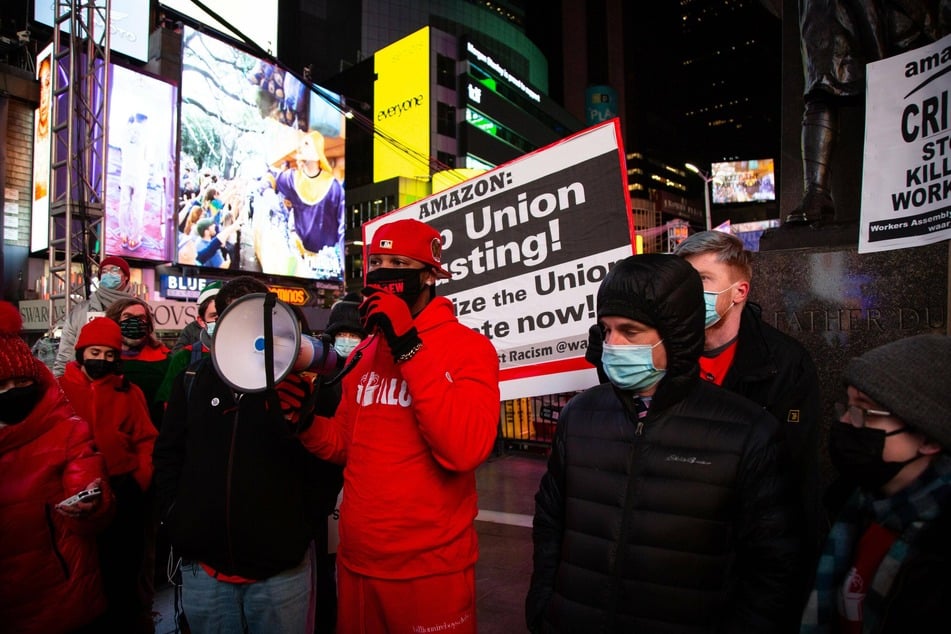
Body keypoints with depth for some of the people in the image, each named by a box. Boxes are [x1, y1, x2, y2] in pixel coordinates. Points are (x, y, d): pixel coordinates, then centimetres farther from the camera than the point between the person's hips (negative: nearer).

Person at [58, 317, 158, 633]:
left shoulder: (129, 391, 6)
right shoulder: (59, 389, 1)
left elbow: (147, 440, 5)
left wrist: (140, 481, -6)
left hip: (124, 496, 1)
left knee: (123, 572, 11)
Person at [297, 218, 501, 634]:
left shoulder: (468, 347, -11)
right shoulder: (362, 354, 8)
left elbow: (464, 449, -26)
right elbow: (346, 445, 13)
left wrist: (408, 347, -26)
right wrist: (308, 421, -8)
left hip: (429, 567, -5)